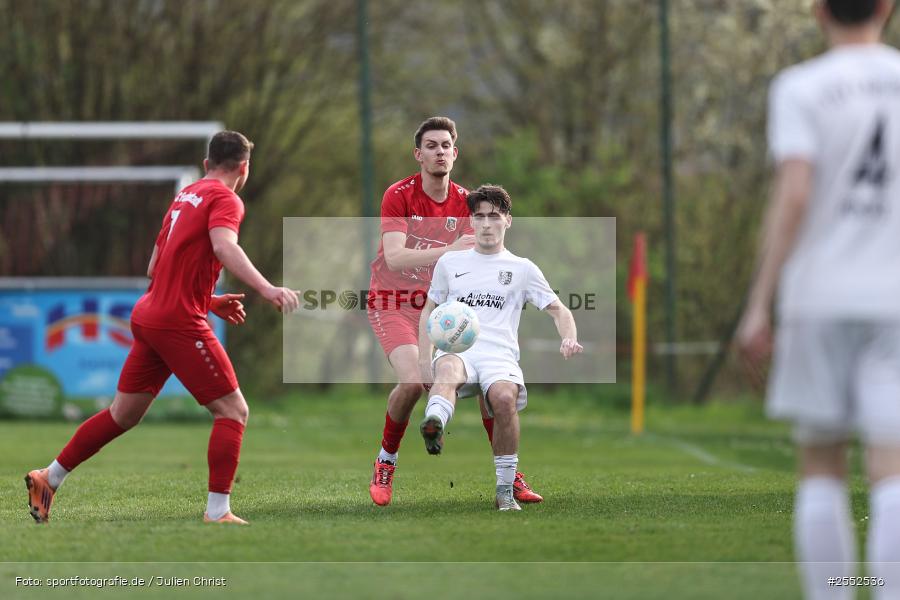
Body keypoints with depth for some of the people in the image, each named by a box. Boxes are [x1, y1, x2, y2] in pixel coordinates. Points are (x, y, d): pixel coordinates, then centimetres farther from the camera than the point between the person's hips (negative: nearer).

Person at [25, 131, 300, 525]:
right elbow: (224, 247, -29)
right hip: (180, 324, -9)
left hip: (150, 315, 9)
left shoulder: (184, 197, 18)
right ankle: (218, 513, -9)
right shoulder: (225, 199, -7)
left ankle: (48, 479, 24)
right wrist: (266, 289, -40)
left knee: (123, 415, 19)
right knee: (233, 411, -4)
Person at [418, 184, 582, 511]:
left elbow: (559, 310, 16)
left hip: (500, 355, -1)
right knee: (449, 369, -39)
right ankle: (434, 428, -73)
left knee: (504, 398, -35)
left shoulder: (522, 269, 18)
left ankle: (505, 490, -24)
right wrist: (424, 361, 11)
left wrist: (569, 338, -7)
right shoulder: (449, 262, 22)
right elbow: (429, 311, 26)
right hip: (456, 351, 1)